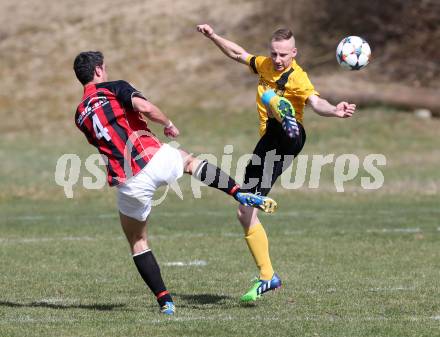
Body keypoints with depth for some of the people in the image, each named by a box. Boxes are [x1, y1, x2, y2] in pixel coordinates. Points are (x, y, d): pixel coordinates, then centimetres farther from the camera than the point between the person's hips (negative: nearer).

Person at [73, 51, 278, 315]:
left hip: (128, 183, 2)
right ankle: (240, 194, 18)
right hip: (155, 159, -2)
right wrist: (169, 124, 3)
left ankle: (164, 300, 7)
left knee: (137, 242, 18)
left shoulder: (80, 115, 15)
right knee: (191, 161, 33)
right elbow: (145, 107, -15)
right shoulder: (114, 88, 2)